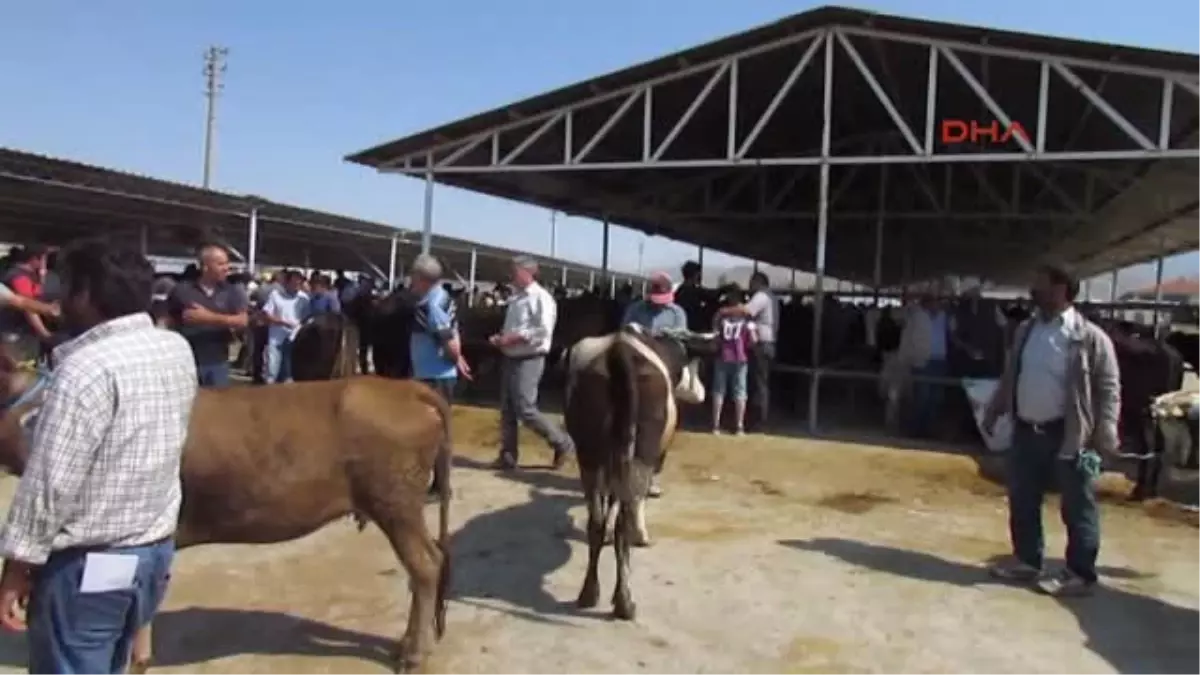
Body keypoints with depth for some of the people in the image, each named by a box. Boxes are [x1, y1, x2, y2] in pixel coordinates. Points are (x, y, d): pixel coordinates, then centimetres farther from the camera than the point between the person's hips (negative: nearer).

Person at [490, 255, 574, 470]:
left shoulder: (541, 298, -11)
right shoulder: (516, 299, 15)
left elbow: (543, 332, -21)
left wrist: (512, 338, -20)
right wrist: (500, 338, 2)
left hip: (529, 361, -8)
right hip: (510, 359, 8)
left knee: (525, 410, -9)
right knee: (507, 411, 9)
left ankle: (562, 443, 6)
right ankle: (508, 456, 16)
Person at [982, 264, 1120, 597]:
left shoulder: (1090, 337, -9)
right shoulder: (1025, 330, 10)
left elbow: (1108, 387, -9)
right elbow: (1010, 376, 18)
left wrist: (1105, 432, -15)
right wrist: (993, 411, 17)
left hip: (1068, 435, -6)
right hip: (1026, 431, 6)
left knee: (1077, 508, 4)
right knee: (1022, 502, 13)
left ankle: (1080, 574, 15)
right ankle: (1027, 560, 28)